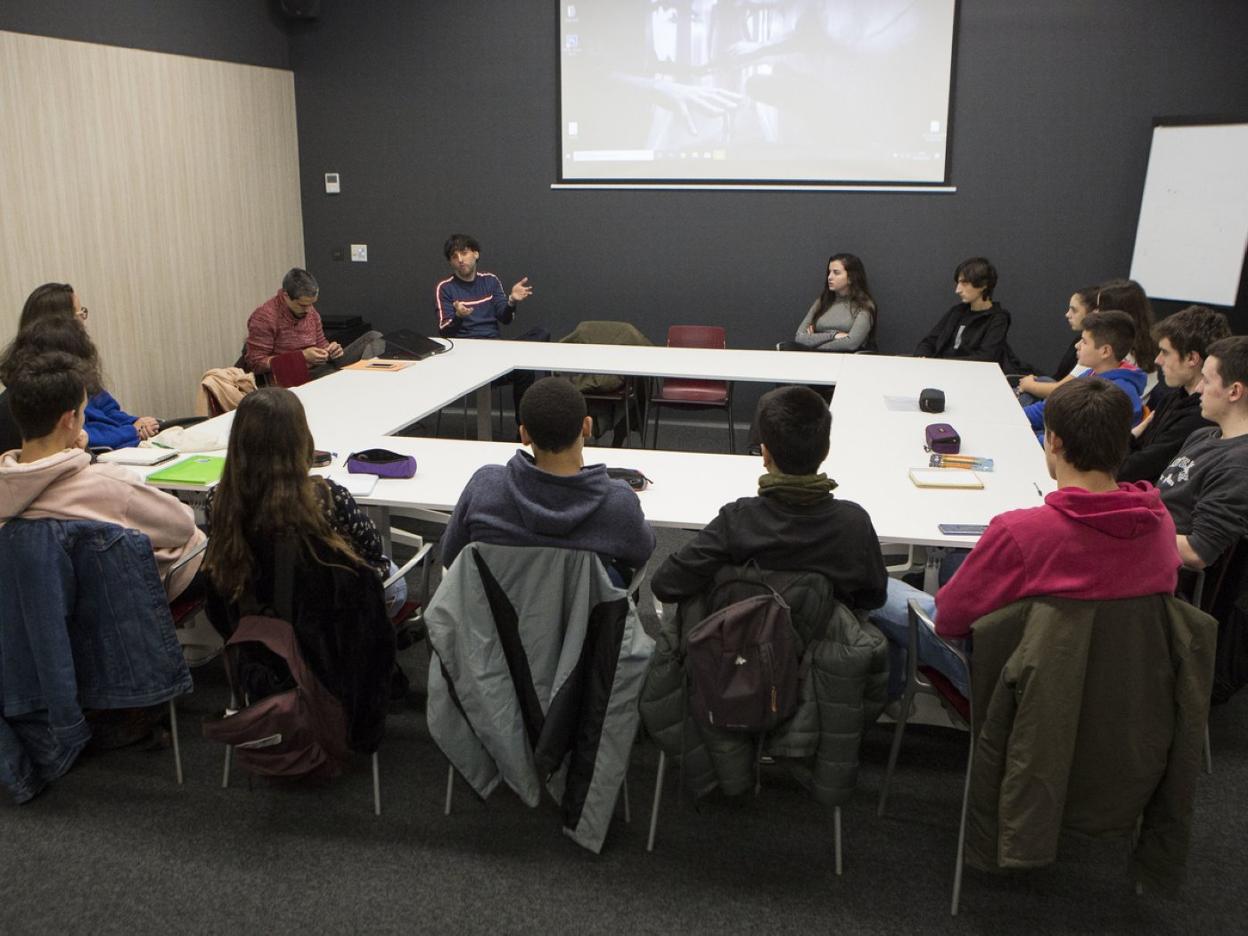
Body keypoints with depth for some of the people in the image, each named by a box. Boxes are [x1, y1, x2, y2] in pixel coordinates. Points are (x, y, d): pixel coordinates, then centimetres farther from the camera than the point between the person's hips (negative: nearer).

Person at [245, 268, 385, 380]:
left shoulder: (311, 312, 7)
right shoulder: (264, 318, -13)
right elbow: (255, 364, -15)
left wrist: (330, 349, -7)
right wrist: (302, 356, -21)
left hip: (318, 369, 7)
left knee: (373, 338, -2)